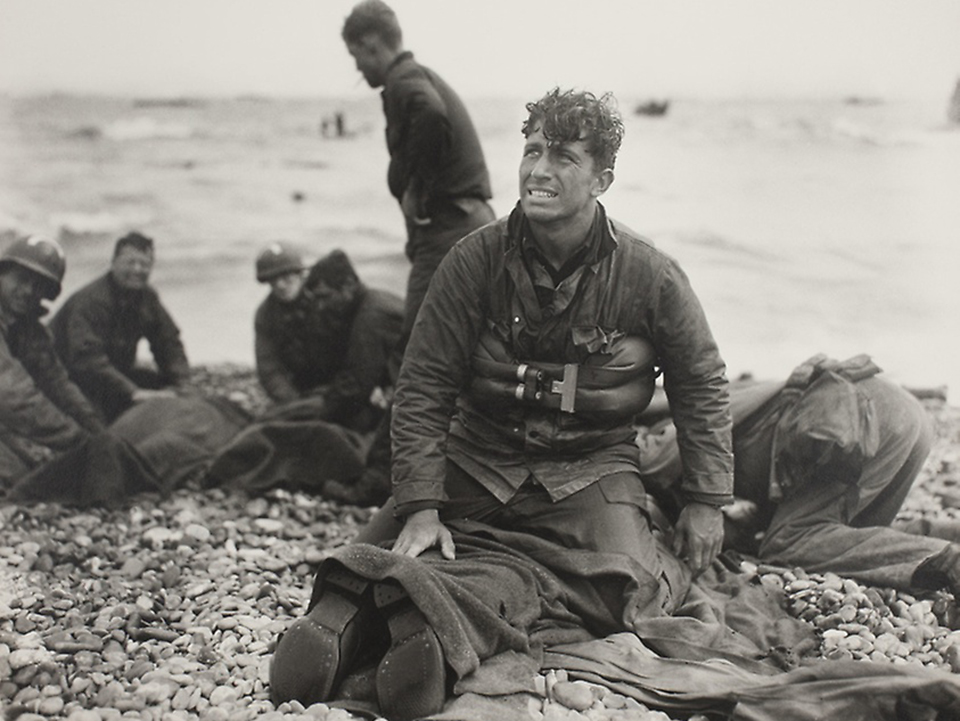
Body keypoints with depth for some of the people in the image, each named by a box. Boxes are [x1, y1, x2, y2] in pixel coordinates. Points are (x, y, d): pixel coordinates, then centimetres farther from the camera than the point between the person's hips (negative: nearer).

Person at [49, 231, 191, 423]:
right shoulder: (90, 301, -27)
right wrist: (133, 392, -46)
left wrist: (181, 385, -14)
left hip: (115, 371, 8)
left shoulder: (147, 297, 0)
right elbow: (87, 358, -39)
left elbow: (169, 342, 4)